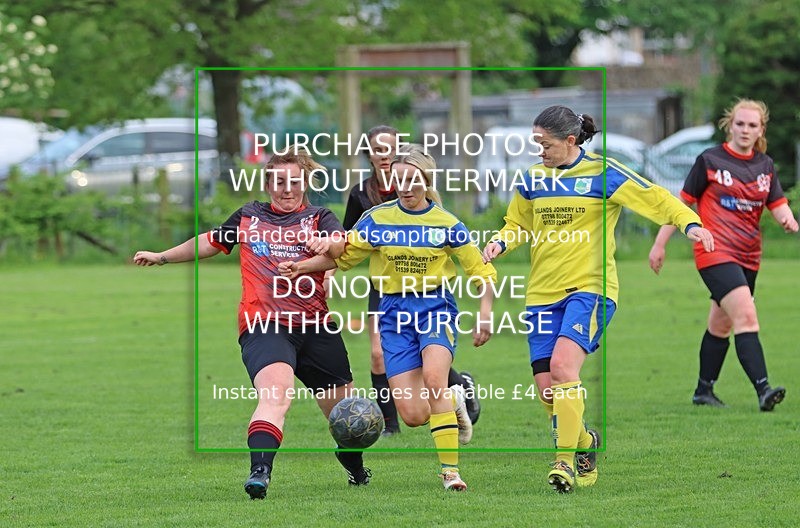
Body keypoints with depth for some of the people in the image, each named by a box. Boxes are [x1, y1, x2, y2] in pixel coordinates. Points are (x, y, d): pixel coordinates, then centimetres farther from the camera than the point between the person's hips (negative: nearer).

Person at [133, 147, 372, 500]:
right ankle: (260, 471, -46)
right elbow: (210, 243, 31)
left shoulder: (317, 218, 10)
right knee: (276, 390, -30)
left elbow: (341, 240, -12)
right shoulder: (248, 216, 15)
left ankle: (356, 469, 39)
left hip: (315, 326, 2)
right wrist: (162, 257, 40)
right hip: (263, 324, -2)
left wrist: (327, 242, -37)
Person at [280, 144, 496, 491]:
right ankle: (452, 401, 28)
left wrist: (485, 312, -7)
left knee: (433, 377, -32)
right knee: (412, 415, -9)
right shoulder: (377, 220, 1)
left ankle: (450, 469, -21)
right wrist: (302, 267, -4)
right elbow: (342, 256, 10)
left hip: (436, 306, -2)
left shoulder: (446, 224, -2)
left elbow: (481, 270, 6)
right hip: (395, 312, 2)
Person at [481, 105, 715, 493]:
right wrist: (500, 243, 3)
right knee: (546, 389, 0)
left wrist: (689, 223, -23)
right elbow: (518, 224, 24)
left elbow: (654, 199, -7)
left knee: (563, 363, -26)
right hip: (542, 294, 5)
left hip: (589, 287, -5)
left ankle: (566, 460, -23)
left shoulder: (601, 173, -4)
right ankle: (585, 441, 28)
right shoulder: (533, 179, 10)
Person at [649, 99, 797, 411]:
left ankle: (704, 391, 27)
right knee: (746, 317, -21)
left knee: (721, 325, 14)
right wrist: (660, 243, 1)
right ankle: (763, 390, -30)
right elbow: (683, 202, 1)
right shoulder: (710, 160, -4)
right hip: (715, 253, -6)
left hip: (748, 257, 6)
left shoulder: (766, 166, 10)